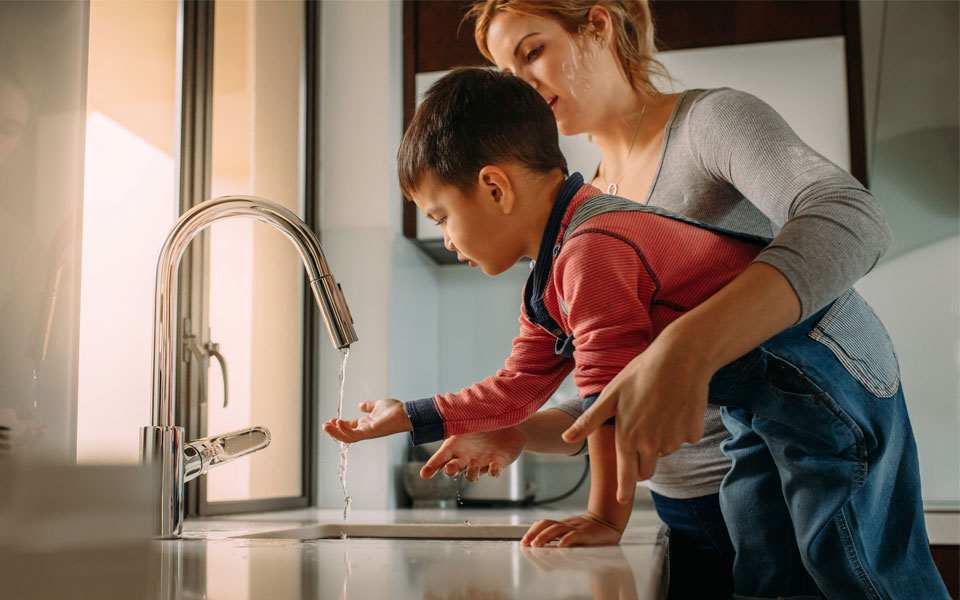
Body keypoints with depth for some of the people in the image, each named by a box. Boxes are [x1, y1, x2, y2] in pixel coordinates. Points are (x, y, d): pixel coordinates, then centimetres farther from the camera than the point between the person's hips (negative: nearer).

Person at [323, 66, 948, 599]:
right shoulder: (552, 280, 11)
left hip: (822, 375, -11)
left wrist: (606, 517, -16)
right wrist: (407, 416, 20)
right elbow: (516, 389, 18)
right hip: (762, 404, 11)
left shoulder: (592, 250, -25)